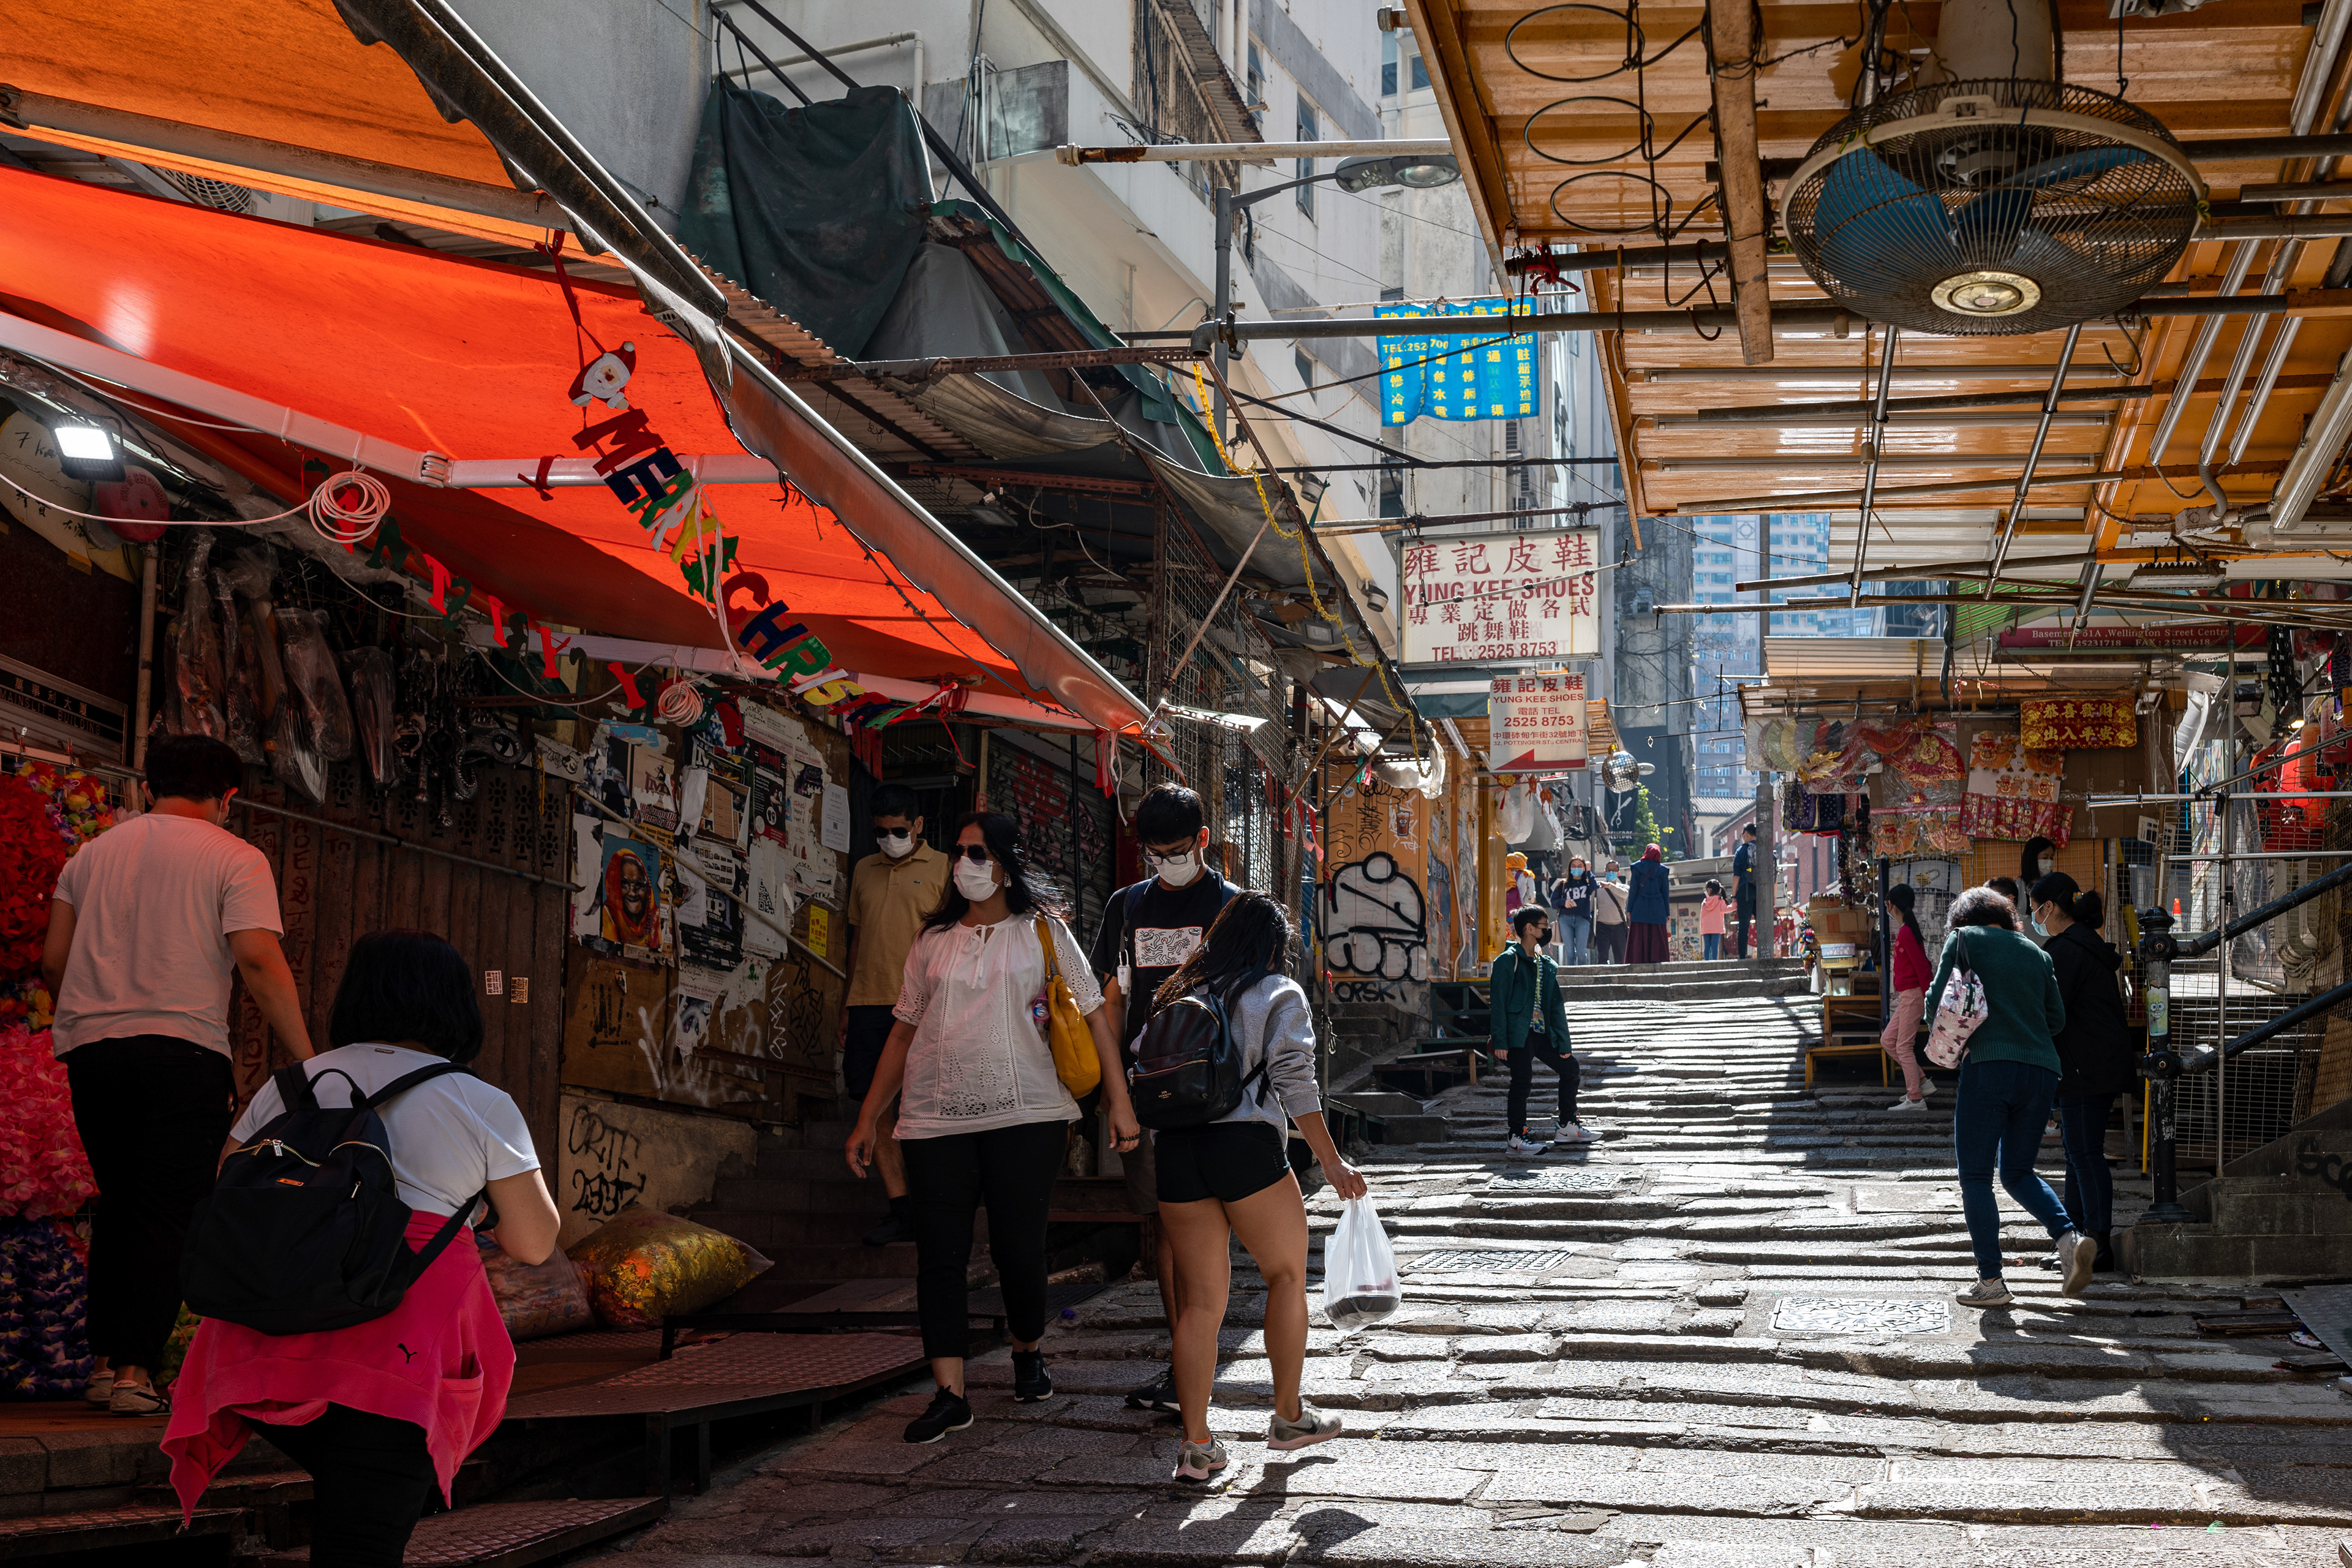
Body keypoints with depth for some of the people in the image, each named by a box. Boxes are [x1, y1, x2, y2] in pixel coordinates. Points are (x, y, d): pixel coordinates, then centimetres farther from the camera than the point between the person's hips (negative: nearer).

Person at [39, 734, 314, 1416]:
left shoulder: (92, 854, 17)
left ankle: (104, 1361, 15)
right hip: (182, 1051, -5)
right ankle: (135, 1371, -8)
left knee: (119, 1205, 15)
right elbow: (259, 960, -10)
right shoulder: (235, 858, 2)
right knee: (170, 1213, -2)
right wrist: (306, 1061, -8)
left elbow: (53, 962, 15)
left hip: (90, 1050, 5)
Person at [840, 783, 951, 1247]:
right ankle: (901, 1209, 3)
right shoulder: (864, 871, 18)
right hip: (869, 1001, 5)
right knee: (870, 1097, -1)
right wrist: (848, 1002, 18)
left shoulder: (941, 868, 3)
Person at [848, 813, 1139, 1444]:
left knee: (1020, 1249, 0)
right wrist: (868, 1119, 14)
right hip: (935, 1119, 2)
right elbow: (904, 1032, 17)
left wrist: (1118, 1100, -2)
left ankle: (1028, 1353, 28)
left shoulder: (1042, 931, 7)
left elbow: (1094, 1013, 6)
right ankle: (949, 1394, -1)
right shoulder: (934, 940, 14)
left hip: (1025, 1114, -2)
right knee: (940, 1254, -4)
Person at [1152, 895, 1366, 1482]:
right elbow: (1295, 1084, -6)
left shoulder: (1178, 994, 18)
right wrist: (1332, 1163, -4)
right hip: (1247, 1146, -4)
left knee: (1201, 1297, 8)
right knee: (1287, 1275, 15)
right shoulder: (1279, 996, 3)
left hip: (1176, 1148, 5)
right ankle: (1289, 1416, 22)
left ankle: (1195, 1443, 3)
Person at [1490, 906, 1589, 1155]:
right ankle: (1515, 1136, -5)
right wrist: (1500, 1041, -16)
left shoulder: (1547, 966, 17)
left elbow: (1556, 1006, 19)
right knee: (1522, 1080, -13)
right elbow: (1498, 1002, -10)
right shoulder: (1508, 961, -5)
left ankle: (1568, 1126, 22)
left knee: (1571, 1069, 12)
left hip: (1543, 1032, 8)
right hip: (1519, 1034, -8)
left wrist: (1563, 1042, 12)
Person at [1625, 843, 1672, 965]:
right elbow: (1665, 892, 5)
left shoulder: (1637, 867, 1)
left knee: (1638, 940, -2)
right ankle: (1656, 961, -5)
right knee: (1656, 940, 2)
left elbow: (1633, 890, -1)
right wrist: (1667, 913, 9)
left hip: (1640, 909, -1)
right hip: (1657, 909, 1)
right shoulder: (1662, 870, 4)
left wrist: (1629, 909, 3)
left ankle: (1637, 963, -9)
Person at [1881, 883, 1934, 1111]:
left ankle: (1915, 1099, -3)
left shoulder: (1906, 932, -16)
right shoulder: (1907, 930, 13)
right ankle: (1923, 1083, 15)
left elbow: (1921, 967, -19)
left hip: (1913, 995, -10)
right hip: (1908, 996, 10)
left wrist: (1928, 999, -19)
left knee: (1904, 1046, -6)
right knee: (1888, 1040, 13)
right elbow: (1921, 966, 18)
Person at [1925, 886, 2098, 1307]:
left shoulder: (1964, 939, 6)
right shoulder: (2036, 952, 19)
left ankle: (1990, 1281, -1)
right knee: (2017, 1173, 18)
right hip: (2042, 1070, 5)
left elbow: (1937, 1002, 0)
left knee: (1975, 1176, 3)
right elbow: (2057, 1018, 18)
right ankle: (2069, 1237, -6)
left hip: (1989, 1065, -5)